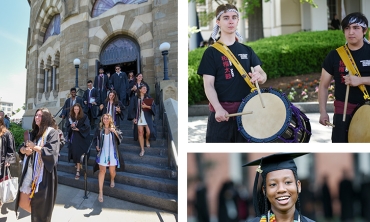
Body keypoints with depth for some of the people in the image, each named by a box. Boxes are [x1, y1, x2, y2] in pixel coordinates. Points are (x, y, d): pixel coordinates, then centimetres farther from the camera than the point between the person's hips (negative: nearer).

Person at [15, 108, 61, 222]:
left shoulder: (52, 132, -8)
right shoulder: (33, 133, 15)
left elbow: (51, 152, -19)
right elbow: (21, 148, 14)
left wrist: (33, 147, -12)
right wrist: (25, 150, -9)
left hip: (44, 173, -7)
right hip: (30, 171, 7)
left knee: (40, 205, 1)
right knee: (23, 203, 11)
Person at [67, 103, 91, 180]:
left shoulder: (84, 117, -9)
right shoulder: (71, 116, 6)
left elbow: (87, 126, -14)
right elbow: (68, 126, 12)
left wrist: (78, 129, -16)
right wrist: (71, 126, -11)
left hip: (81, 137, -5)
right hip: (73, 137, 5)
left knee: (78, 153, -9)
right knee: (74, 152, 9)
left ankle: (78, 171, -9)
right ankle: (77, 165, 30)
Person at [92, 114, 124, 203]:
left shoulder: (114, 129, 0)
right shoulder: (99, 130, 1)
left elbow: (120, 139, -10)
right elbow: (95, 139, 14)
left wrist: (115, 132, -24)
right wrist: (97, 146, -1)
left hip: (112, 153, 0)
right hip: (102, 153, 0)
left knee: (112, 171, 8)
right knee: (102, 171, -4)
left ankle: (112, 180, 45)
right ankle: (100, 192, -1)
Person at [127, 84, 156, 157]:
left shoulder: (148, 97, 7)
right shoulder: (135, 99, 6)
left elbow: (153, 106, -2)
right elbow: (131, 108, 6)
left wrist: (147, 106, -19)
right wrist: (133, 118, -2)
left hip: (147, 117, 0)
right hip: (139, 117, 0)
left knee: (148, 131, -9)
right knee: (140, 132, -4)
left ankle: (147, 140, 27)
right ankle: (142, 149, 3)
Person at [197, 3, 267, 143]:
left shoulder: (247, 50, 11)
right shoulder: (212, 52, -3)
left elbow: (263, 75, 11)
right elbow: (209, 85, -8)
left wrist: (259, 76, -14)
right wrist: (218, 108, -23)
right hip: (222, 111, -4)